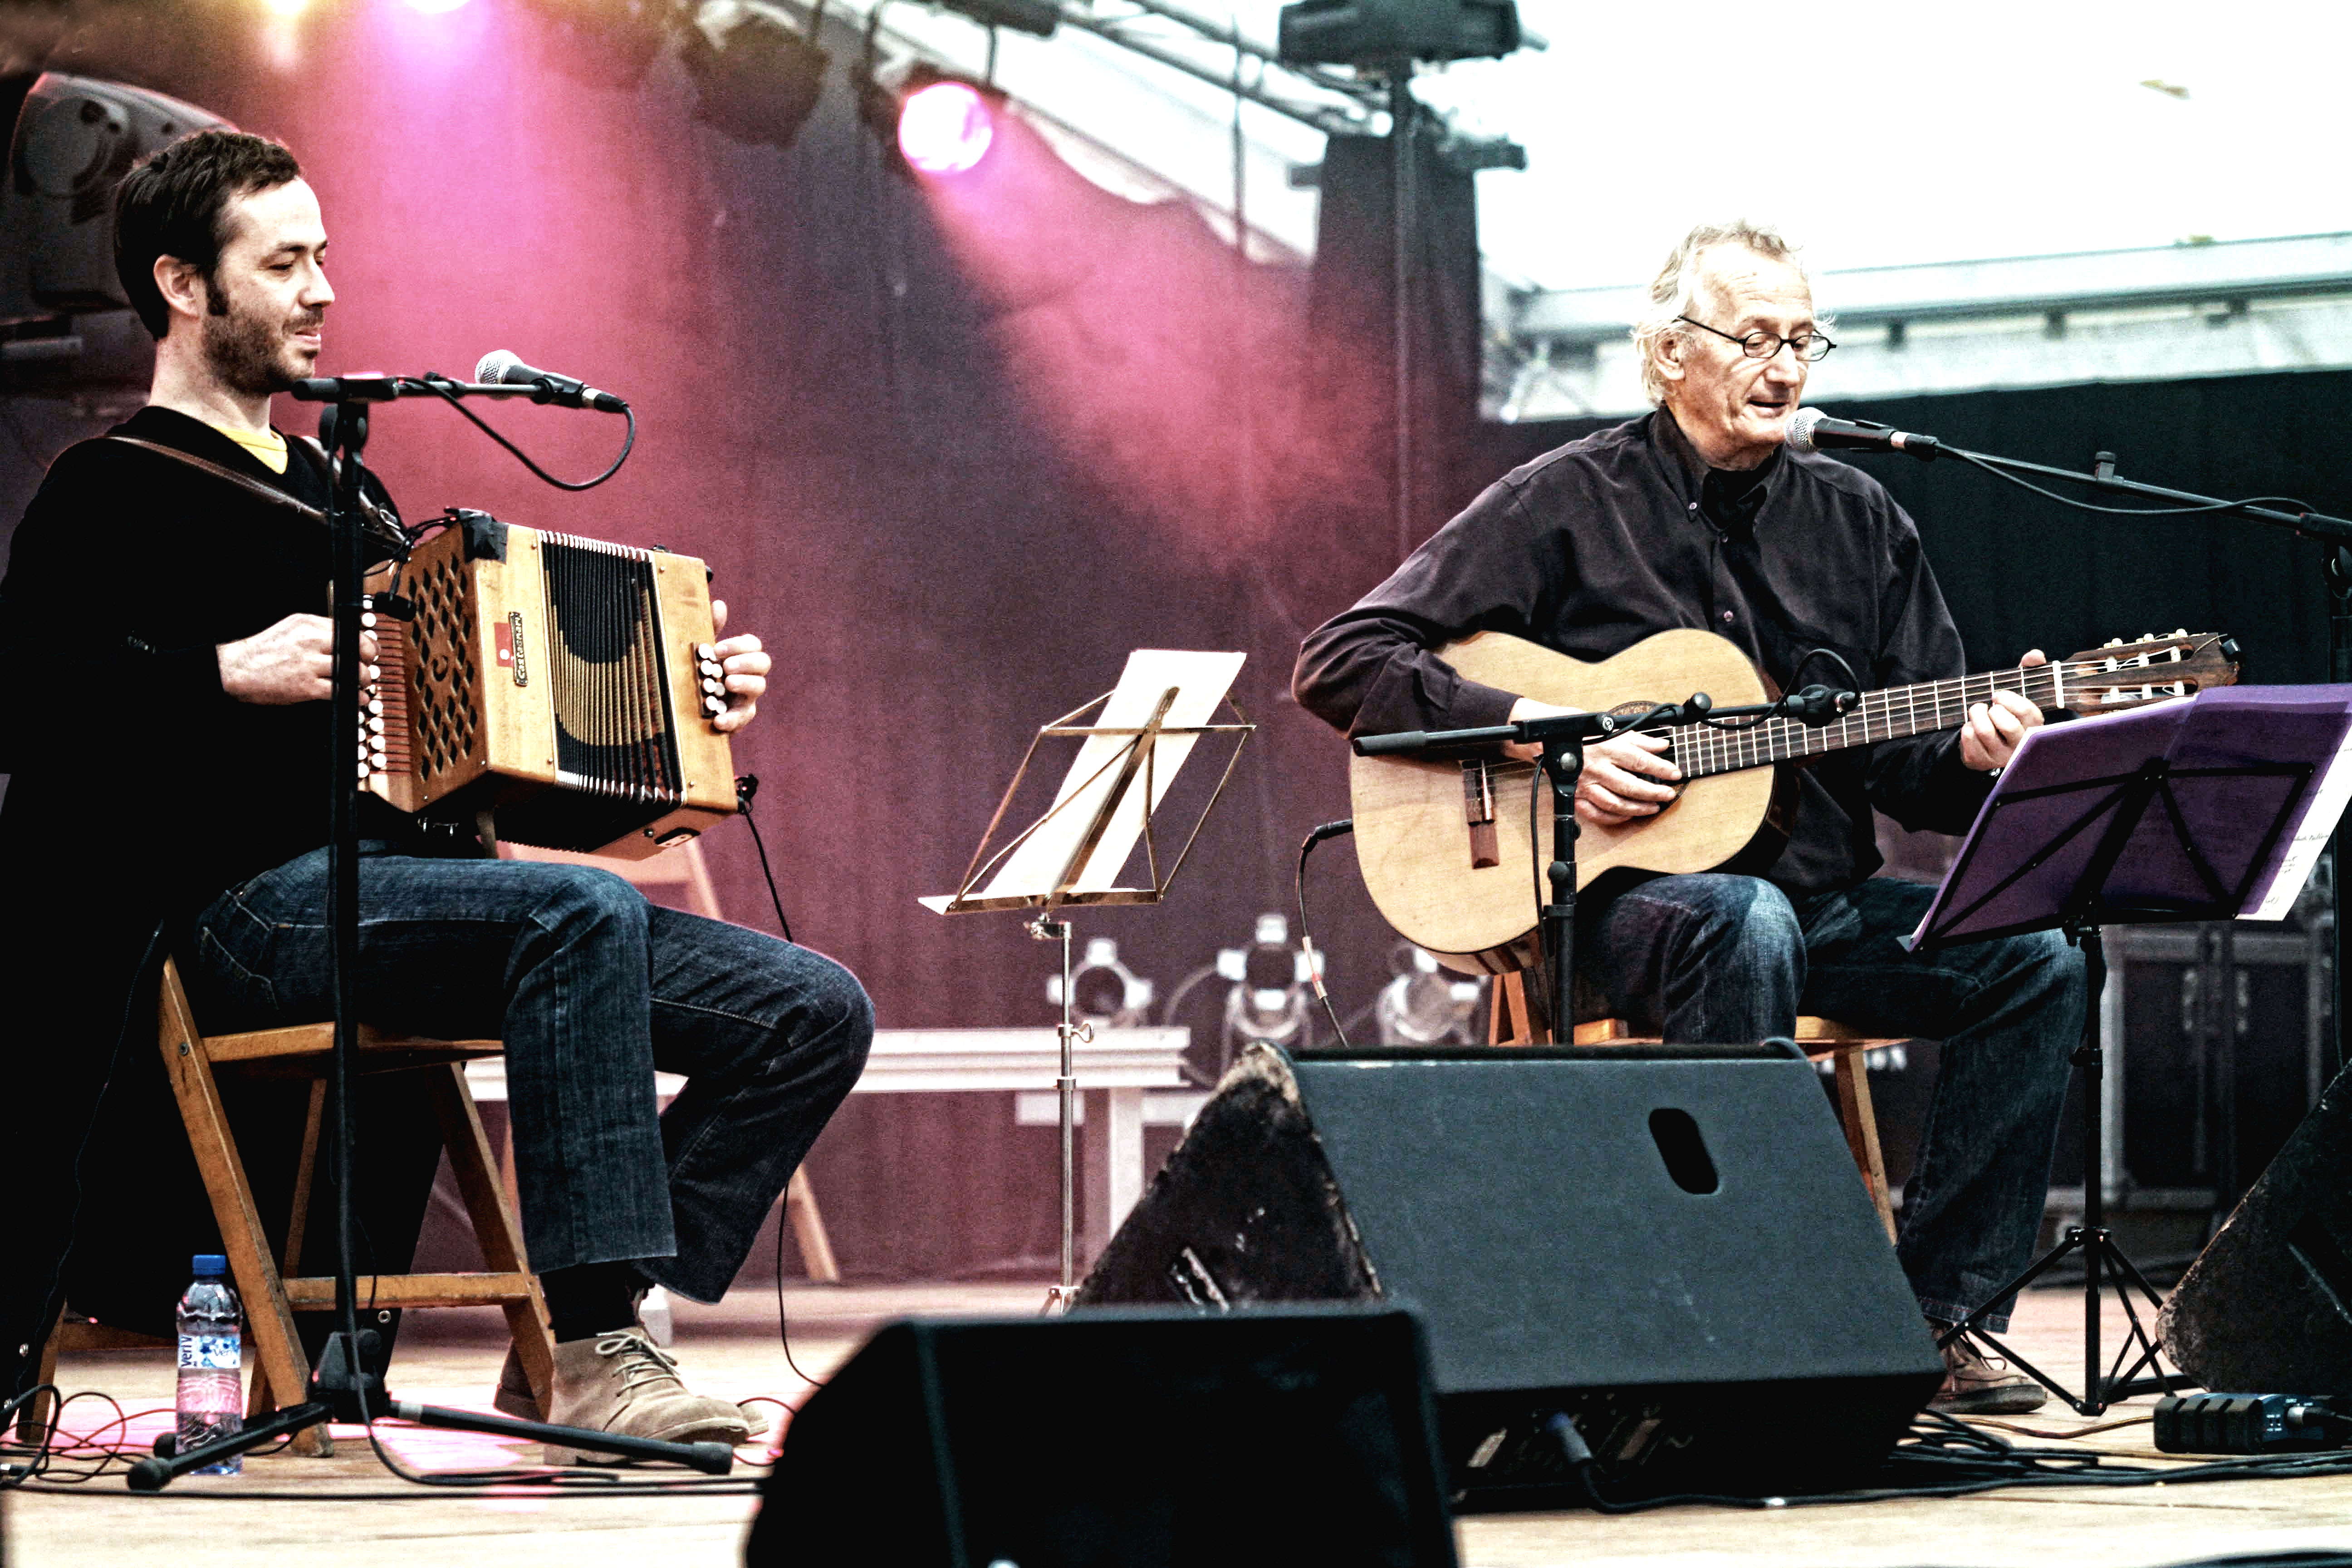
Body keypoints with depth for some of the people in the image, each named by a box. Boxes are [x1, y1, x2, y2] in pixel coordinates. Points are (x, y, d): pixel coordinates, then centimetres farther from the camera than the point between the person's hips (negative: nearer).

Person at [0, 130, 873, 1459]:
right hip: (253, 904, -8)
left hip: (409, 886, 8)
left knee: (814, 1012, -7)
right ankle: (594, 1348, -36)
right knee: (585, 913, -36)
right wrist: (230, 676, -23)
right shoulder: (115, 493, 1)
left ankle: (584, 1346, -14)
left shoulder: (333, 488, 26)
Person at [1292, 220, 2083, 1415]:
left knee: (2031, 956, -19)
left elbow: (1907, 762, 13)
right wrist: (1541, 740, -16)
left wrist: (1969, 754, -12)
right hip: (1609, 902, -5)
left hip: (1825, 900, 5)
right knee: (1745, 925, -38)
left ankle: (1936, 1317, -14)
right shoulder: (1566, 505, -1)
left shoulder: (1857, 521, 13)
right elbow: (1340, 664, -6)